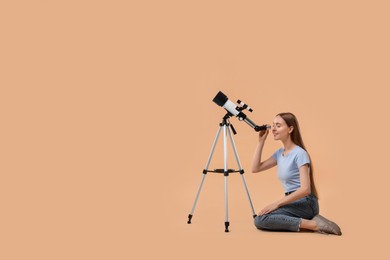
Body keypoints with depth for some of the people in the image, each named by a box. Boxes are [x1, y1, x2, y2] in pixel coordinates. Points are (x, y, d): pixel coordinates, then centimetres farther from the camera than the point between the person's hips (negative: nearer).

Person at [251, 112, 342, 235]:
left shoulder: (299, 153, -15)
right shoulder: (279, 153, 10)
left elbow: (305, 189, -22)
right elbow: (255, 168, 5)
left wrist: (277, 203, -23)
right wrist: (261, 141, 4)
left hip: (305, 203, -8)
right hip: (293, 202, 8)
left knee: (261, 220, -22)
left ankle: (313, 224, -18)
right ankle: (307, 221, 2)